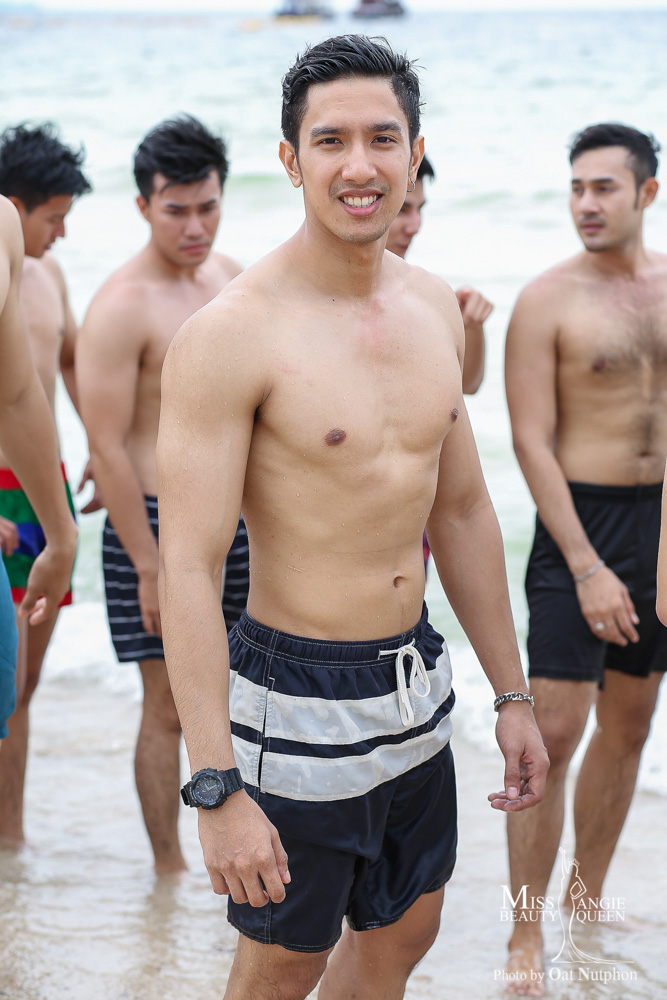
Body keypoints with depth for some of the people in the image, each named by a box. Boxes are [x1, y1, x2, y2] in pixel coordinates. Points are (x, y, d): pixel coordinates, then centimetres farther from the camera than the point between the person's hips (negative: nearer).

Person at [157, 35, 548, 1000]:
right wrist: (217, 789, -26)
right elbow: (188, 570, -22)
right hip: (297, 698, -7)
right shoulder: (230, 334, -19)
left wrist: (512, 694, 15)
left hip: (417, 684, 7)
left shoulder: (434, 305, 4)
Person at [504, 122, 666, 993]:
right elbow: (532, 442, -11)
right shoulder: (547, 301, -8)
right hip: (581, 522, -5)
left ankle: (589, 900, 29)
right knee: (554, 732, -7)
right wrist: (587, 569, -17)